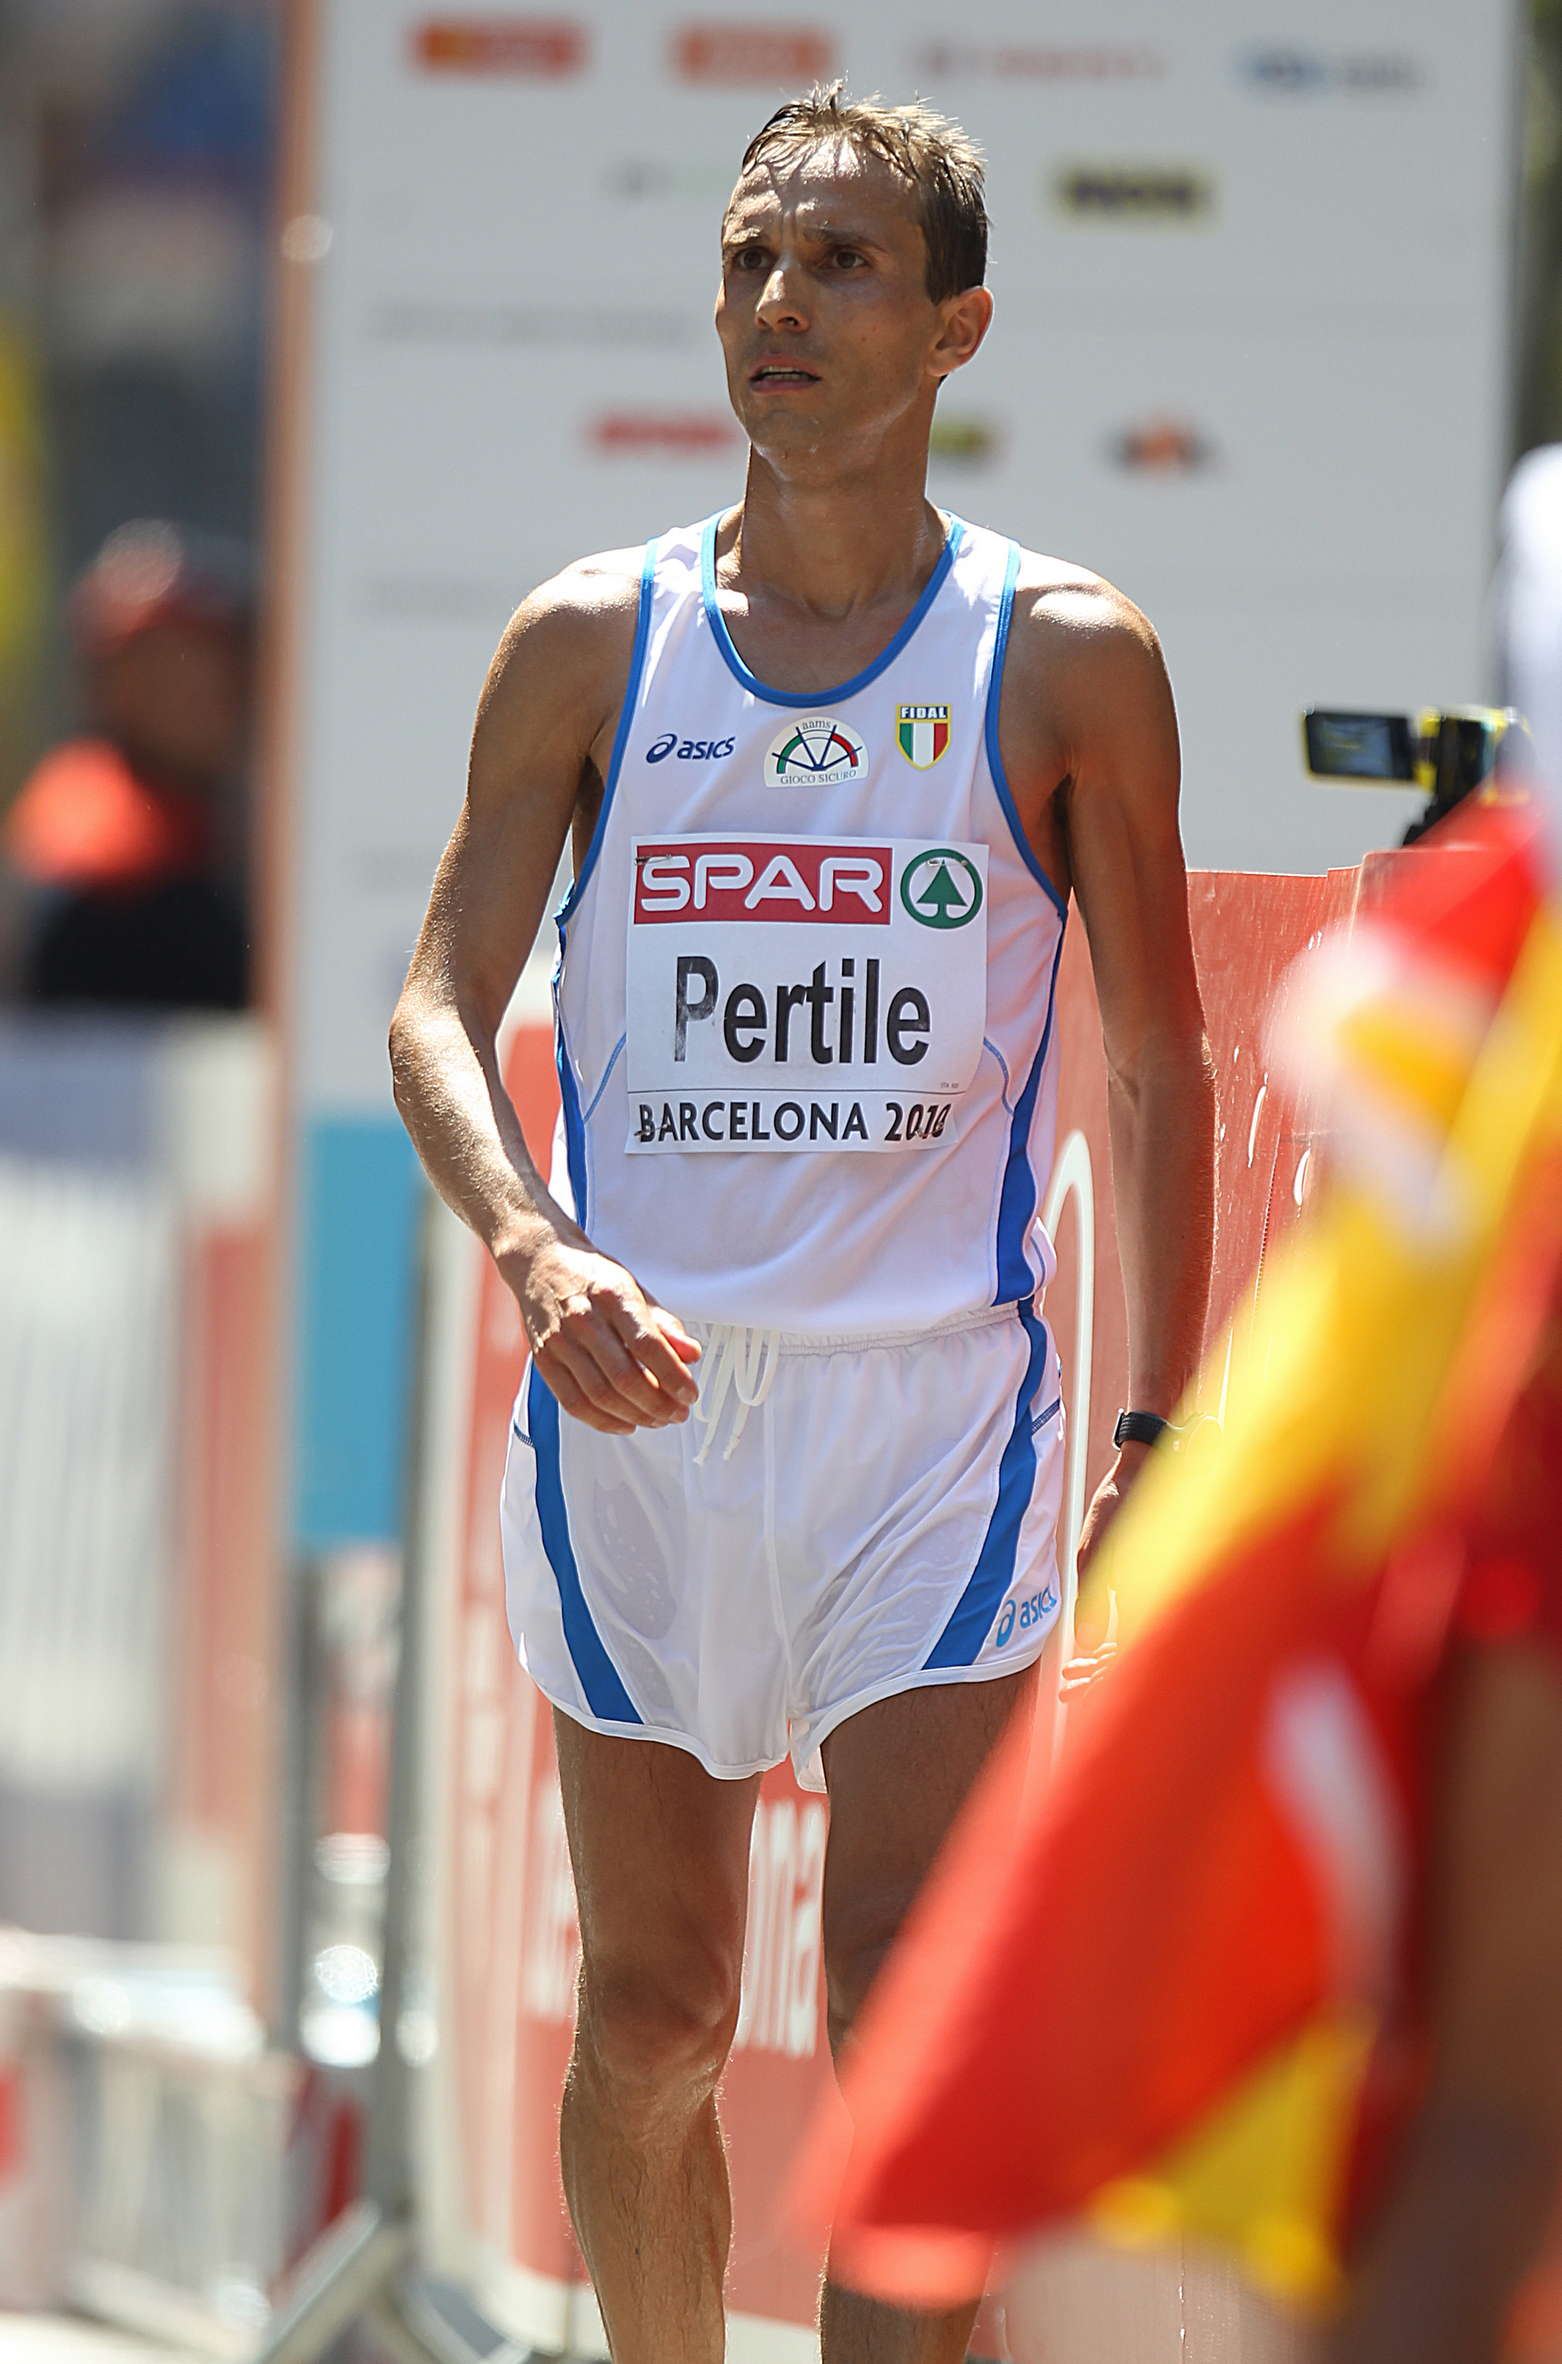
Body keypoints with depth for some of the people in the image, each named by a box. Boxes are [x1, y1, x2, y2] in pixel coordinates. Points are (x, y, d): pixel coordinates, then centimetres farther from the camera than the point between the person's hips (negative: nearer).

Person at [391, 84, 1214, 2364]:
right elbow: (442, 1003, 2)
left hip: (938, 1406, -2)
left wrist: (1162, 1430, 1)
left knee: (907, 2013, -13)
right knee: (649, 2018, 9)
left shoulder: (1065, 657, 1)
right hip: (638, 1404, 2)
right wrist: (532, 1246, -18)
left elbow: (1161, 1064, 6)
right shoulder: (594, 640, 5)